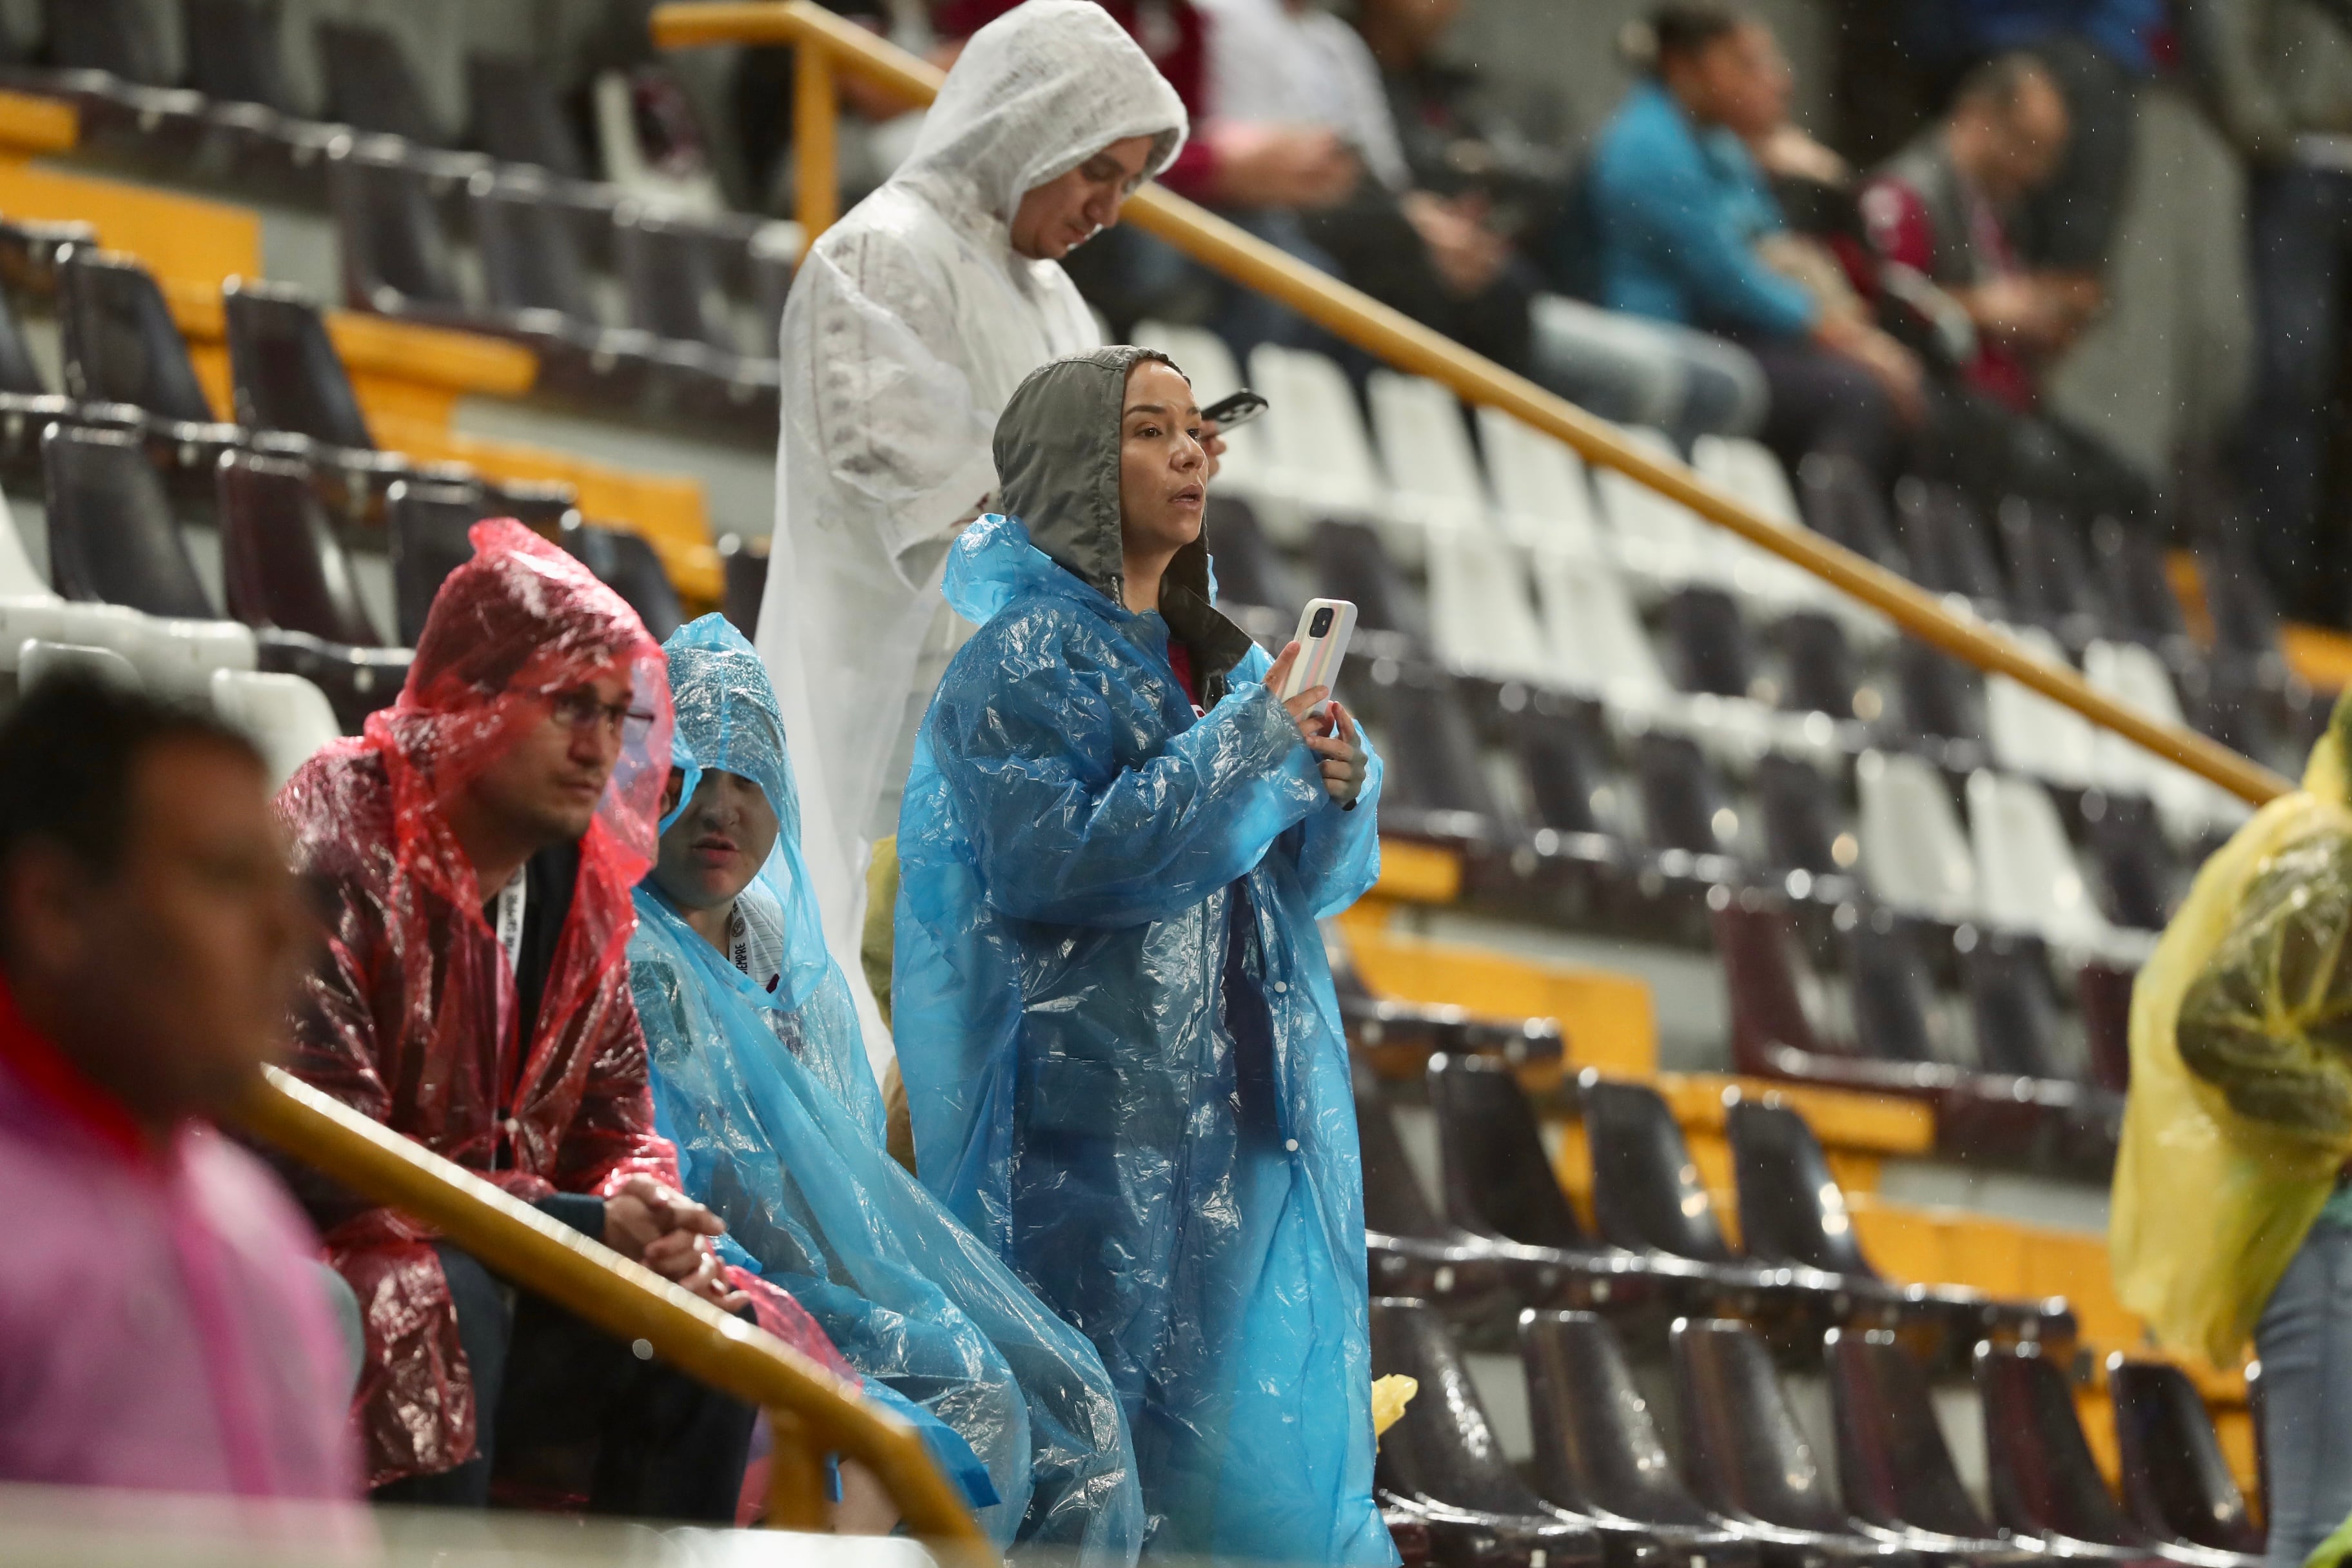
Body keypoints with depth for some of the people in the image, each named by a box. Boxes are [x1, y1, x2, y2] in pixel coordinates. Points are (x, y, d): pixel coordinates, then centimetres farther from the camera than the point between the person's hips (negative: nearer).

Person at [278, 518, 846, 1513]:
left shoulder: (585, 886, 10)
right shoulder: (340, 845, -15)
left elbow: (616, 1128, 15)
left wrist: (648, 1223, -12)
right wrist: (580, 1226, -23)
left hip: (501, 1269, 8)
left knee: (716, 1329, -11)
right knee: (442, 1301, -37)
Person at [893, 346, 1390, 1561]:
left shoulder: (1214, 655, 15)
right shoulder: (1024, 660, -6)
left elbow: (1308, 874, 15)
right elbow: (1056, 859, -18)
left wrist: (1335, 782, -7)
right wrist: (1245, 750, -18)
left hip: (1241, 1101, 7)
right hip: (1101, 1097, -7)